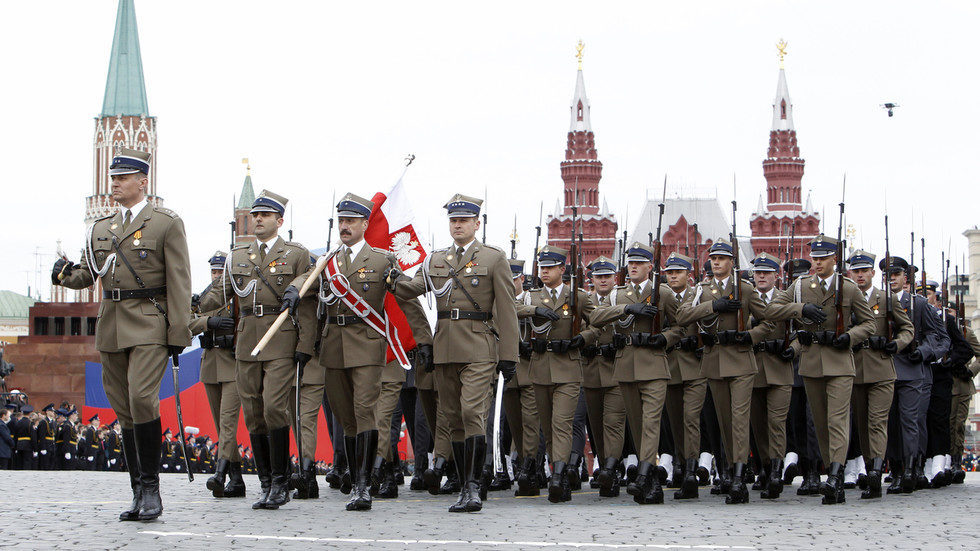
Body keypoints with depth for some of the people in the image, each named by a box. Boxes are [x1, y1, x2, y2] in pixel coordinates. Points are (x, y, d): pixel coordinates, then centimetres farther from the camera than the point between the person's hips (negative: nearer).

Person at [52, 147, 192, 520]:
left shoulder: (167, 223, 0)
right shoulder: (100, 228, 16)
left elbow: (179, 283, -4)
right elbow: (88, 276, 18)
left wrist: (178, 333, -10)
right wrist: (65, 275, -5)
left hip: (149, 324, -6)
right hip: (111, 326, 6)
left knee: (141, 399, -20)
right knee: (124, 410, 5)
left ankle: (151, 487, -10)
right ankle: (139, 493, 11)